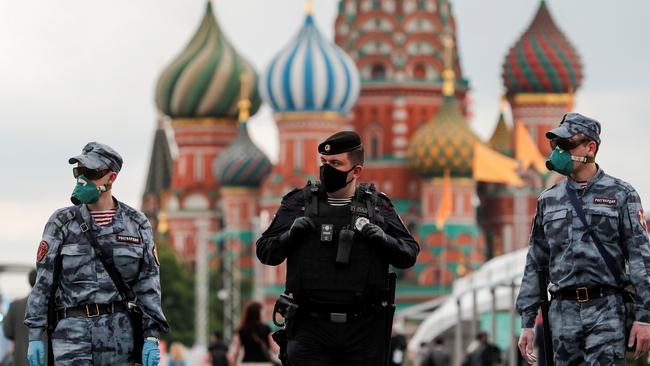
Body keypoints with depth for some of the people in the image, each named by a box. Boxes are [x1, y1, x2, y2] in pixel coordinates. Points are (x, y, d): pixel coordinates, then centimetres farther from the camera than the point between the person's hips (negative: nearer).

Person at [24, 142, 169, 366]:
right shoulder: (62, 223, 3)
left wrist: (152, 338, -3)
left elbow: (148, 284, 5)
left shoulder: (137, 225, 6)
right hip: (72, 330, -1)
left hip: (119, 332, 2)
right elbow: (43, 281, 2)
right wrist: (35, 336, -3)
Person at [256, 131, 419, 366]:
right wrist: (291, 235, -11)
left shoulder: (377, 206, 7)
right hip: (311, 328, -1)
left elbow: (409, 254, 8)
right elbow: (265, 252, 8)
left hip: (364, 330, 1)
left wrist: (383, 240, -11)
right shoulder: (299, 203, 6)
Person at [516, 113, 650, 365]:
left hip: (606, 309, -4)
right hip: (563, 312, 4)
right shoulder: (548, 200, 14)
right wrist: (527, 323, 11)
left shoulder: (621, 195, 3)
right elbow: (535, 265, 16)